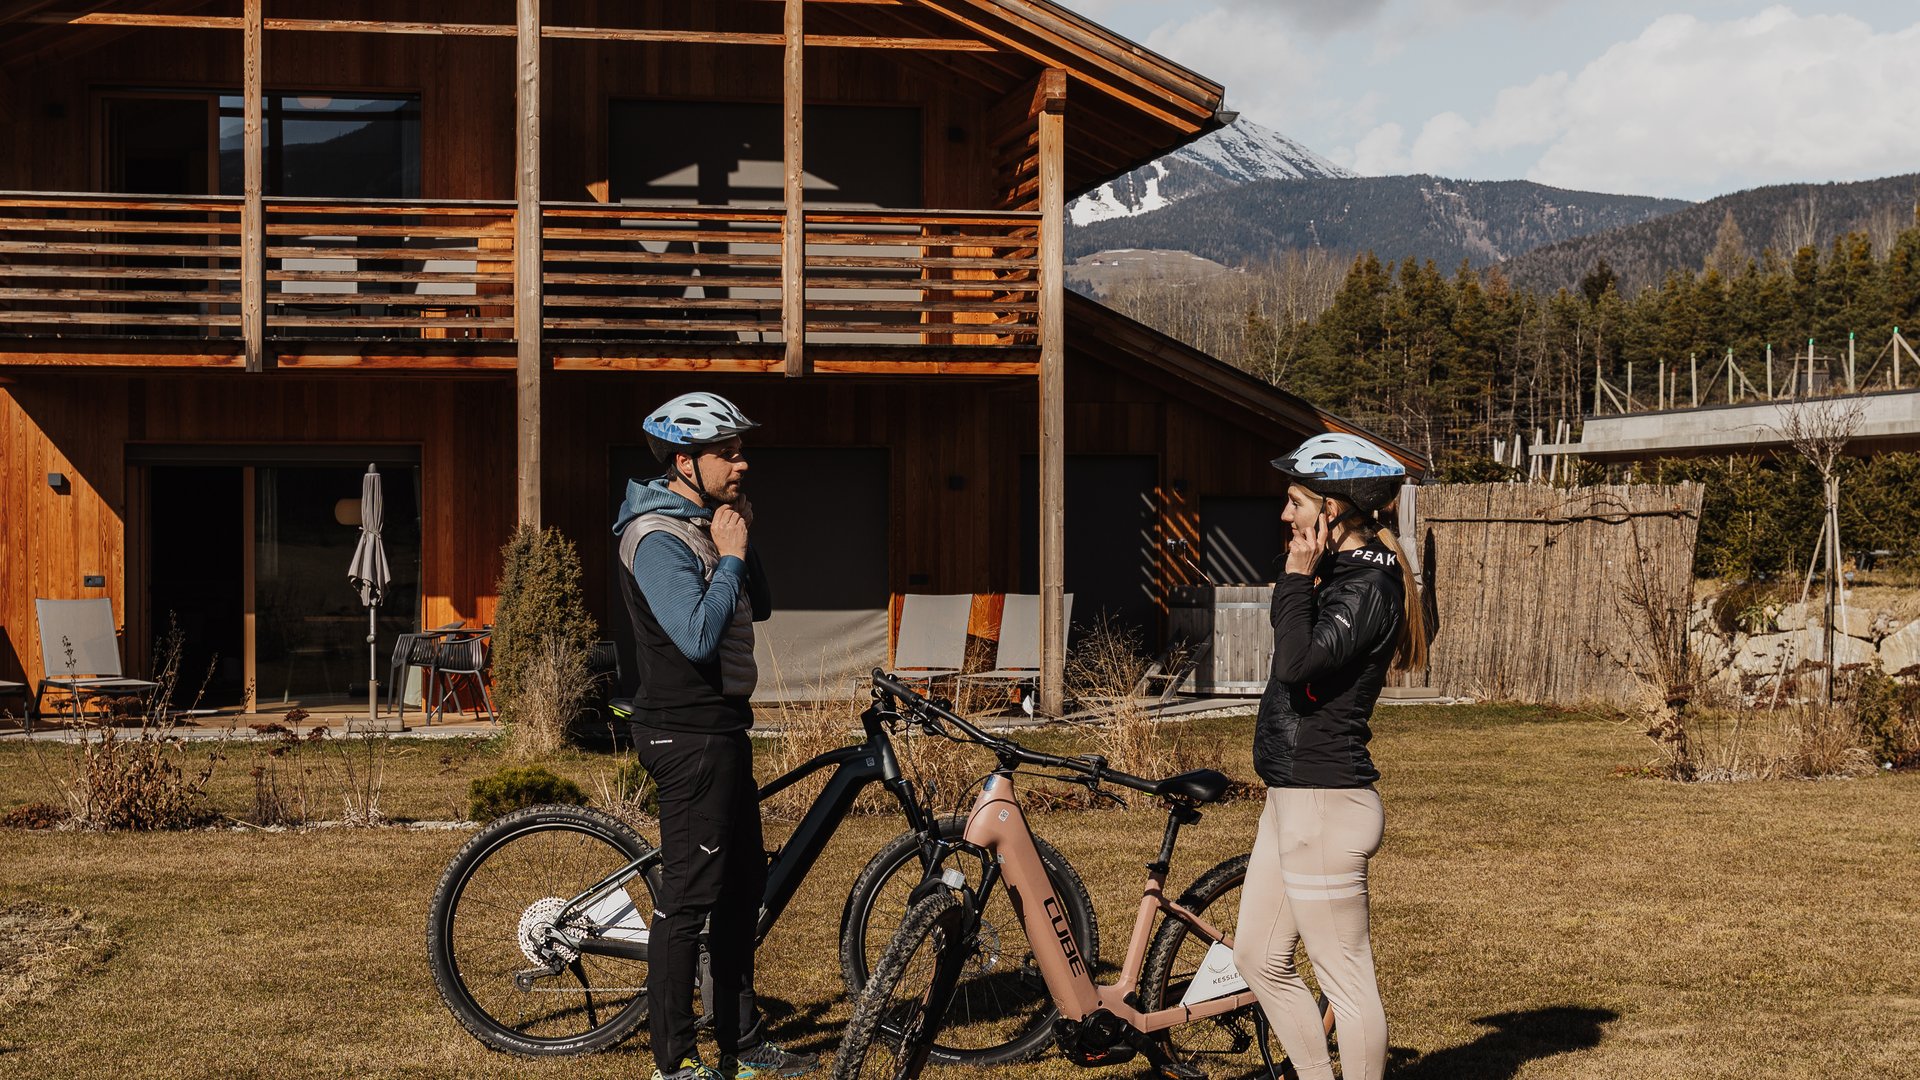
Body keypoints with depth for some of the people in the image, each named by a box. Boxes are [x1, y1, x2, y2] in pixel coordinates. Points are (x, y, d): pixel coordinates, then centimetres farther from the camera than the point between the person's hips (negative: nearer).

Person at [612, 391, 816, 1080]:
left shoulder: (704, 526, 13)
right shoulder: (658, 539, -18)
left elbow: (759, 609, 15)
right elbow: (697, 637, -27)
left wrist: (744, 543, 2)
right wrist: (730, 557, -18)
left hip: (722, 728, 10)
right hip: (689, 736, -10)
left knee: (744, 882, 16)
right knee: (689, 894, -5)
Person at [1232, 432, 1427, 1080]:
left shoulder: (1368, 586, -16)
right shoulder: (1341, 575, 14)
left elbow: (1298, 662, -30)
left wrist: (1296, 576, -22)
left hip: (1324, 803, -11)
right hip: (1291, 799, 11)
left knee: (1345, 977, -2)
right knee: (1258, 959, 18)